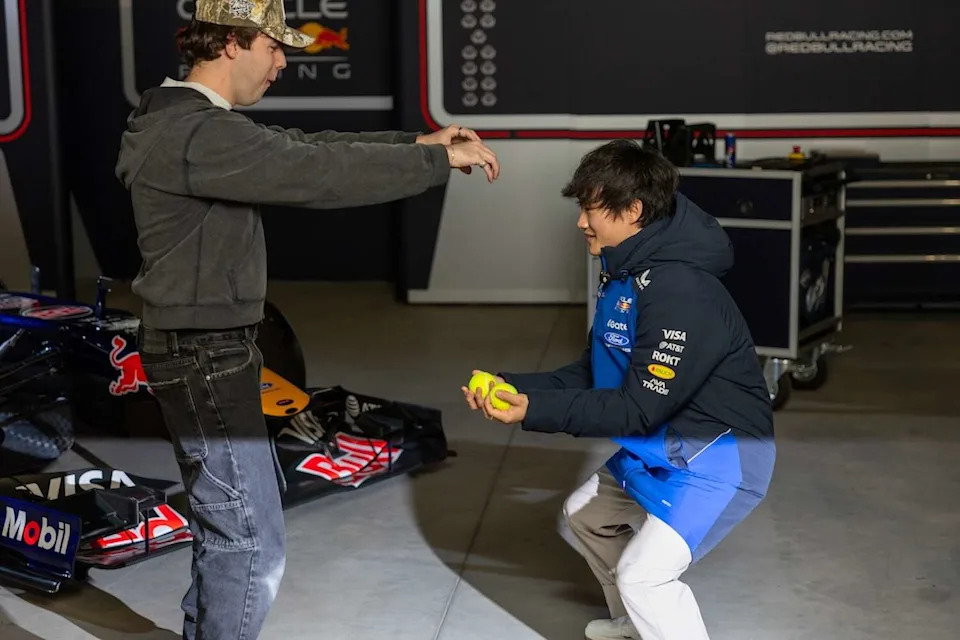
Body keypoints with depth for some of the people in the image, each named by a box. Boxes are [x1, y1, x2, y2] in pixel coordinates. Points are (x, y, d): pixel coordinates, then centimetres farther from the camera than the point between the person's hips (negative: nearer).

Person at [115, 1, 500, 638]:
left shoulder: (198, 122, 10)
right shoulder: (198, 135, -24)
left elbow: (307, 148, 12)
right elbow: (322, 175, -28)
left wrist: (417, 142, 5)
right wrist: (441, 160, -18)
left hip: (211, 351, 11)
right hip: (205, 359, -11)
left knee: (229, 517, 25)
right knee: (253, 543, -4)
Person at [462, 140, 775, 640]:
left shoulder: (679, 293, -29)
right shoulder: (624, 273, 3)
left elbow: (639, 409, -26)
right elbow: (595, 372, 6)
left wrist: (536, 409, -29)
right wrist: (515, 388, -6)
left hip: (723, 451, -10)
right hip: (665, 442, 11)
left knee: (643, 574, -21)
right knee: (585, 514, 23)